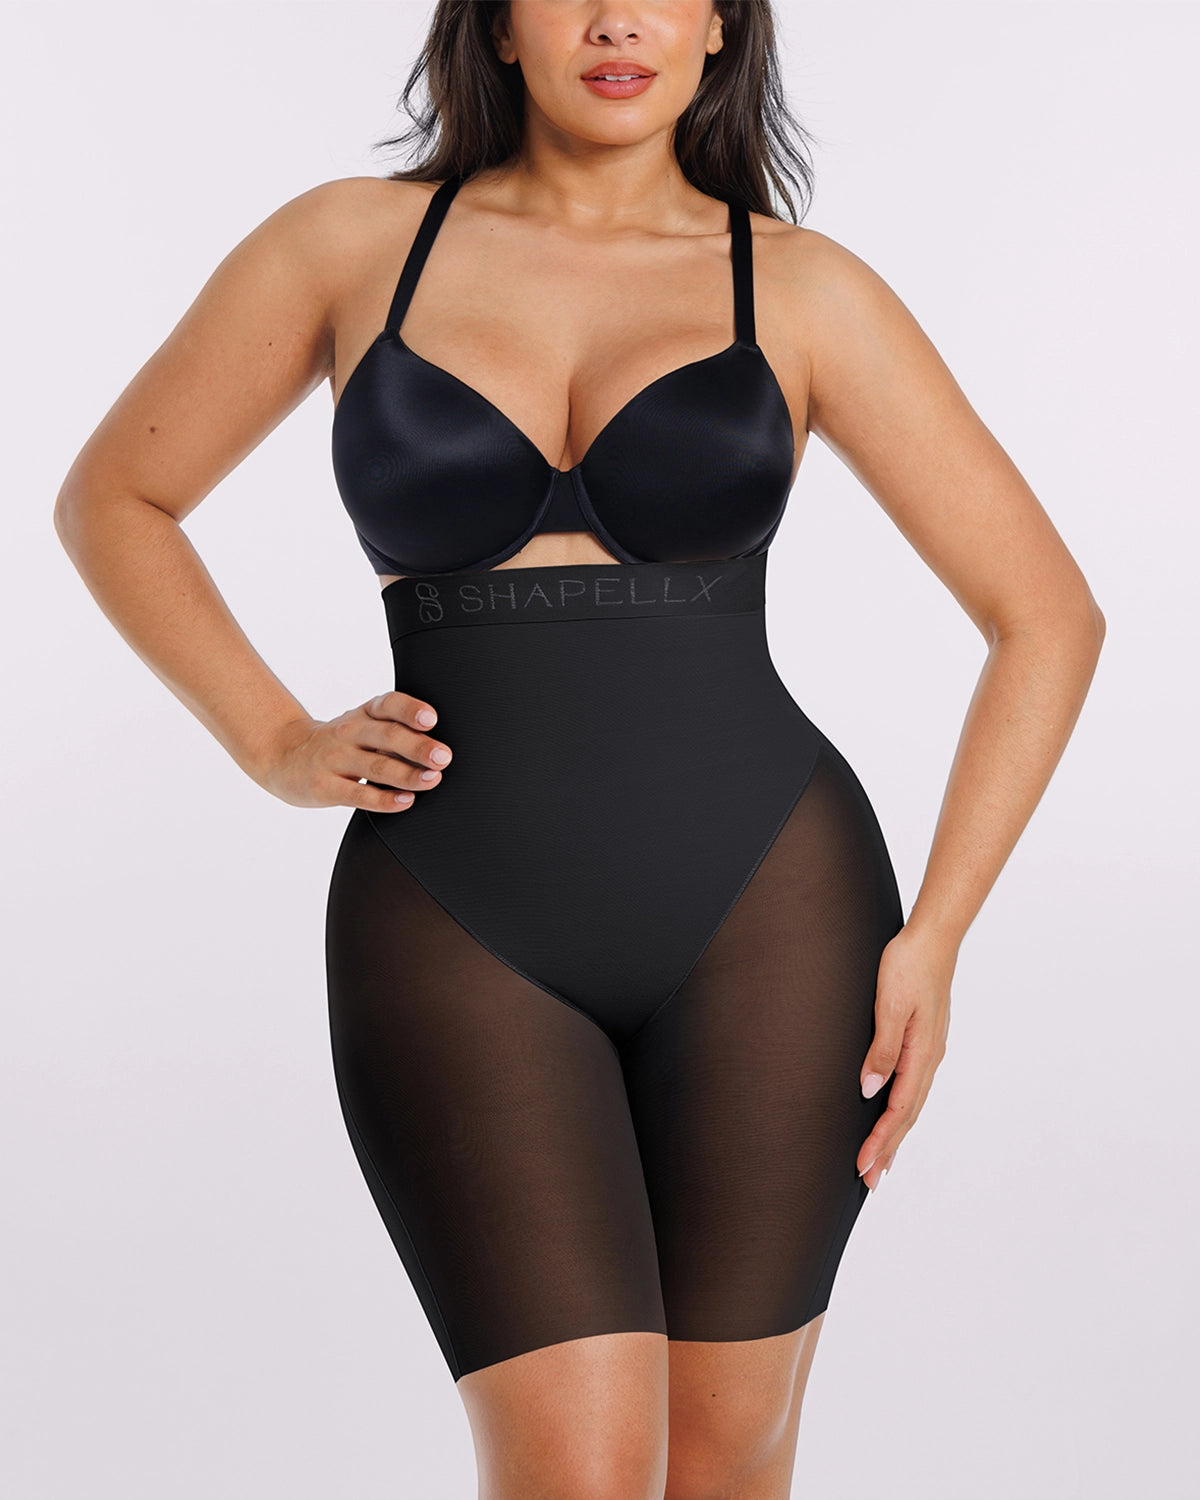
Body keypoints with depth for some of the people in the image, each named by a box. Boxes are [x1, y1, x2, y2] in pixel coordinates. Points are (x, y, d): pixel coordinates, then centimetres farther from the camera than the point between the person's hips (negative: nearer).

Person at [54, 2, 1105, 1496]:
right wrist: (277, 746, 1)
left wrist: (932, 939, -4)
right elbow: (112, 500, 15)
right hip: (462, 940, 0)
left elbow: (1046, 615, 3)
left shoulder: (801, 289, 3)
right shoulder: (350, 242, 4)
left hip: (765, 917, 1)